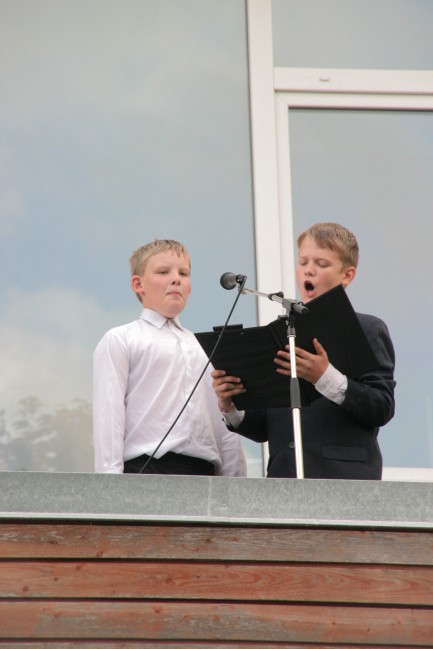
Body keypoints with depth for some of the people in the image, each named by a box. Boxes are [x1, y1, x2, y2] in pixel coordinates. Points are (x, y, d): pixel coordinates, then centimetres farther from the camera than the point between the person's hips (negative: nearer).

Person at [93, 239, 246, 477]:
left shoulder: (205, 348, 24)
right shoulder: (120, 341, 7)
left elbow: (225, 424, 20)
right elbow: (108, 415, -3)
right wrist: (110, 479, -13)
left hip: (204, 473, 5)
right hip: (147, 469, -5)